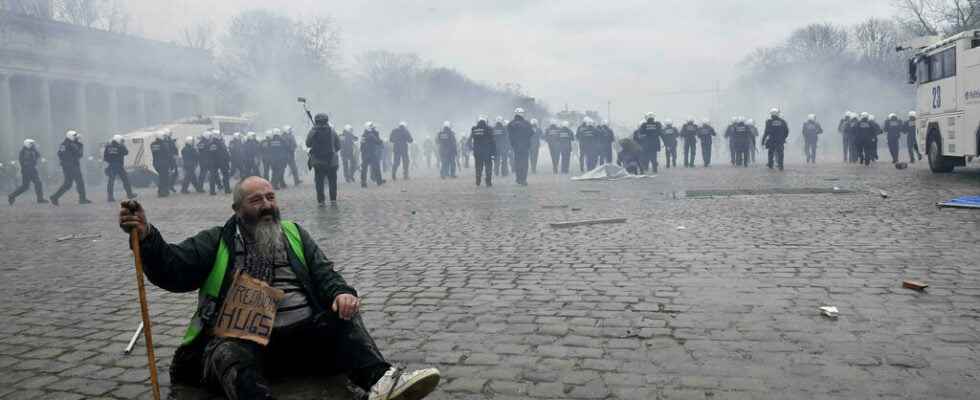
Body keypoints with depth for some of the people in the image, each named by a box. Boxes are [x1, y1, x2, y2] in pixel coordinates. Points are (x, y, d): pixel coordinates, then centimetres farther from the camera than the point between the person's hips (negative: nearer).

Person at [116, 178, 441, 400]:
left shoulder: (294, 234, 21)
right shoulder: (215, 241, 15)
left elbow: (324, 274, 11)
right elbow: (172, 270, 2)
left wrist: (341, 293, -13)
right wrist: (146, 236, -17)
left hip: (302, 329, 3)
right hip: (240, 336, -3)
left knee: (345, 318, -21)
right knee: (231, 359, -35)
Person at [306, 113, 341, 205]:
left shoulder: (312, 132, -7)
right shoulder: (332, 131, -6)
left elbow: (308, 144, 4)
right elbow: (339, 145, -1)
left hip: (317, 162, 0)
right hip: (331, 161, 0)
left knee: (319, 182, 7)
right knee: (332, 181, 11)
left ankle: (320, 201, 5)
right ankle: (333, 199, 11)